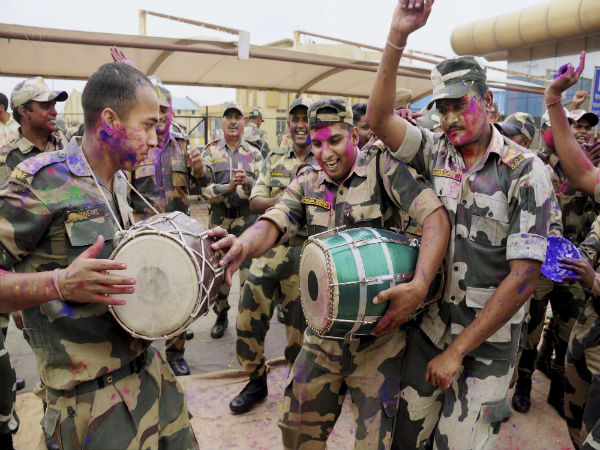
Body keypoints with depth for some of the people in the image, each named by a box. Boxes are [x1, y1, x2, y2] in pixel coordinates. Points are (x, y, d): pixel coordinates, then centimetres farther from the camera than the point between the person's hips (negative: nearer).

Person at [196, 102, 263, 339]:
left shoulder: (254, 153, 6)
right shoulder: (211, 152, 4)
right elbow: (204, 188, -5)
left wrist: (247, 181, -25)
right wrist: (228, 188, -22)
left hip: (248, 219, 0)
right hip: (219, 219, 1)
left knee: (249, 270, 0)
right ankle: (221, 317, 27)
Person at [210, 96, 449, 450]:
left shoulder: (382, 169, -9)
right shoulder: (306, 184, 4)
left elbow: (436, 217, -19)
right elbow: (273, 225, -11)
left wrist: (419, 286, -32)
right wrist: (243, 245, -35)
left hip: (378, 337, -4)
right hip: (322, 336, 5)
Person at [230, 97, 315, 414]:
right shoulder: (273, 160, 14)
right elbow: (255, 202, 4)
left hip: (305, 251, -3)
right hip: (269, 248, 4)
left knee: (299, 323, 6)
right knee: (249, 316, 6)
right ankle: (256, 382, 29)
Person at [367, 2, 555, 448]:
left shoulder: (526, 172, -11)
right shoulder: (436, 152, 1)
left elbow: (525, 276, -16)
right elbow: (379, 118, -11)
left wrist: (458, 351, -16)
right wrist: (397, 37, -22)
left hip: (489, 336, -3)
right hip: (431, 322, 3)